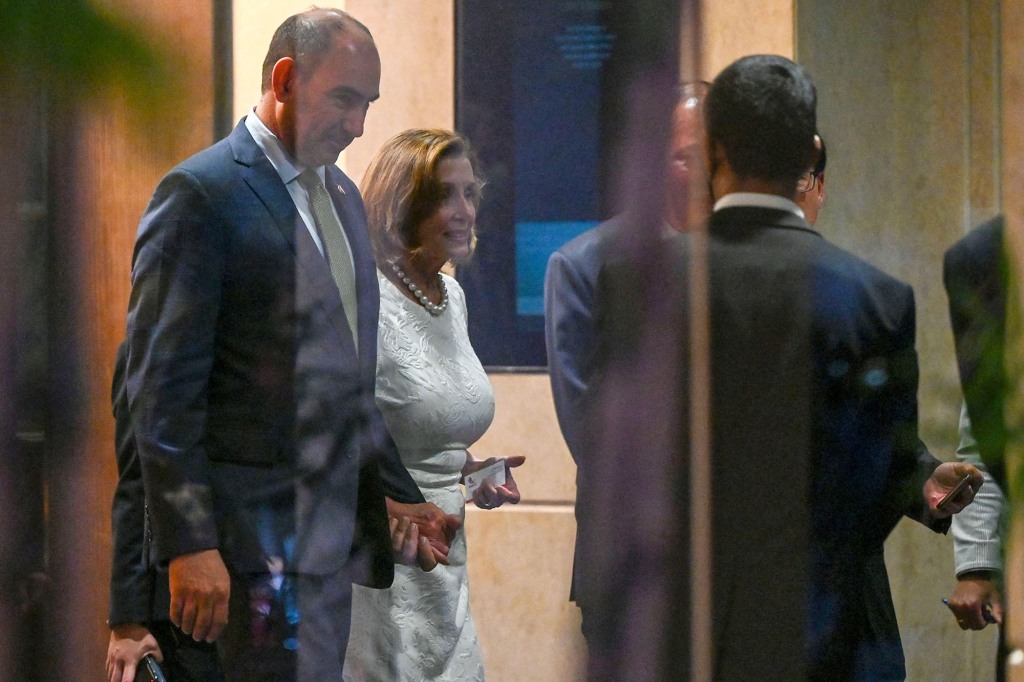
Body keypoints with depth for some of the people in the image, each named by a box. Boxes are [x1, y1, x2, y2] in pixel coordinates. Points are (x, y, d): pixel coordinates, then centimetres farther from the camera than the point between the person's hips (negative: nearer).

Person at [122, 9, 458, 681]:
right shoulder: (200, 195, -9)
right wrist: (190, 544, -17)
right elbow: (161, 388, -13)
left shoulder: (343, 196, 18)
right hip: (264, 532, -8)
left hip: (337, 528, 8)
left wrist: (394, 493, 20)